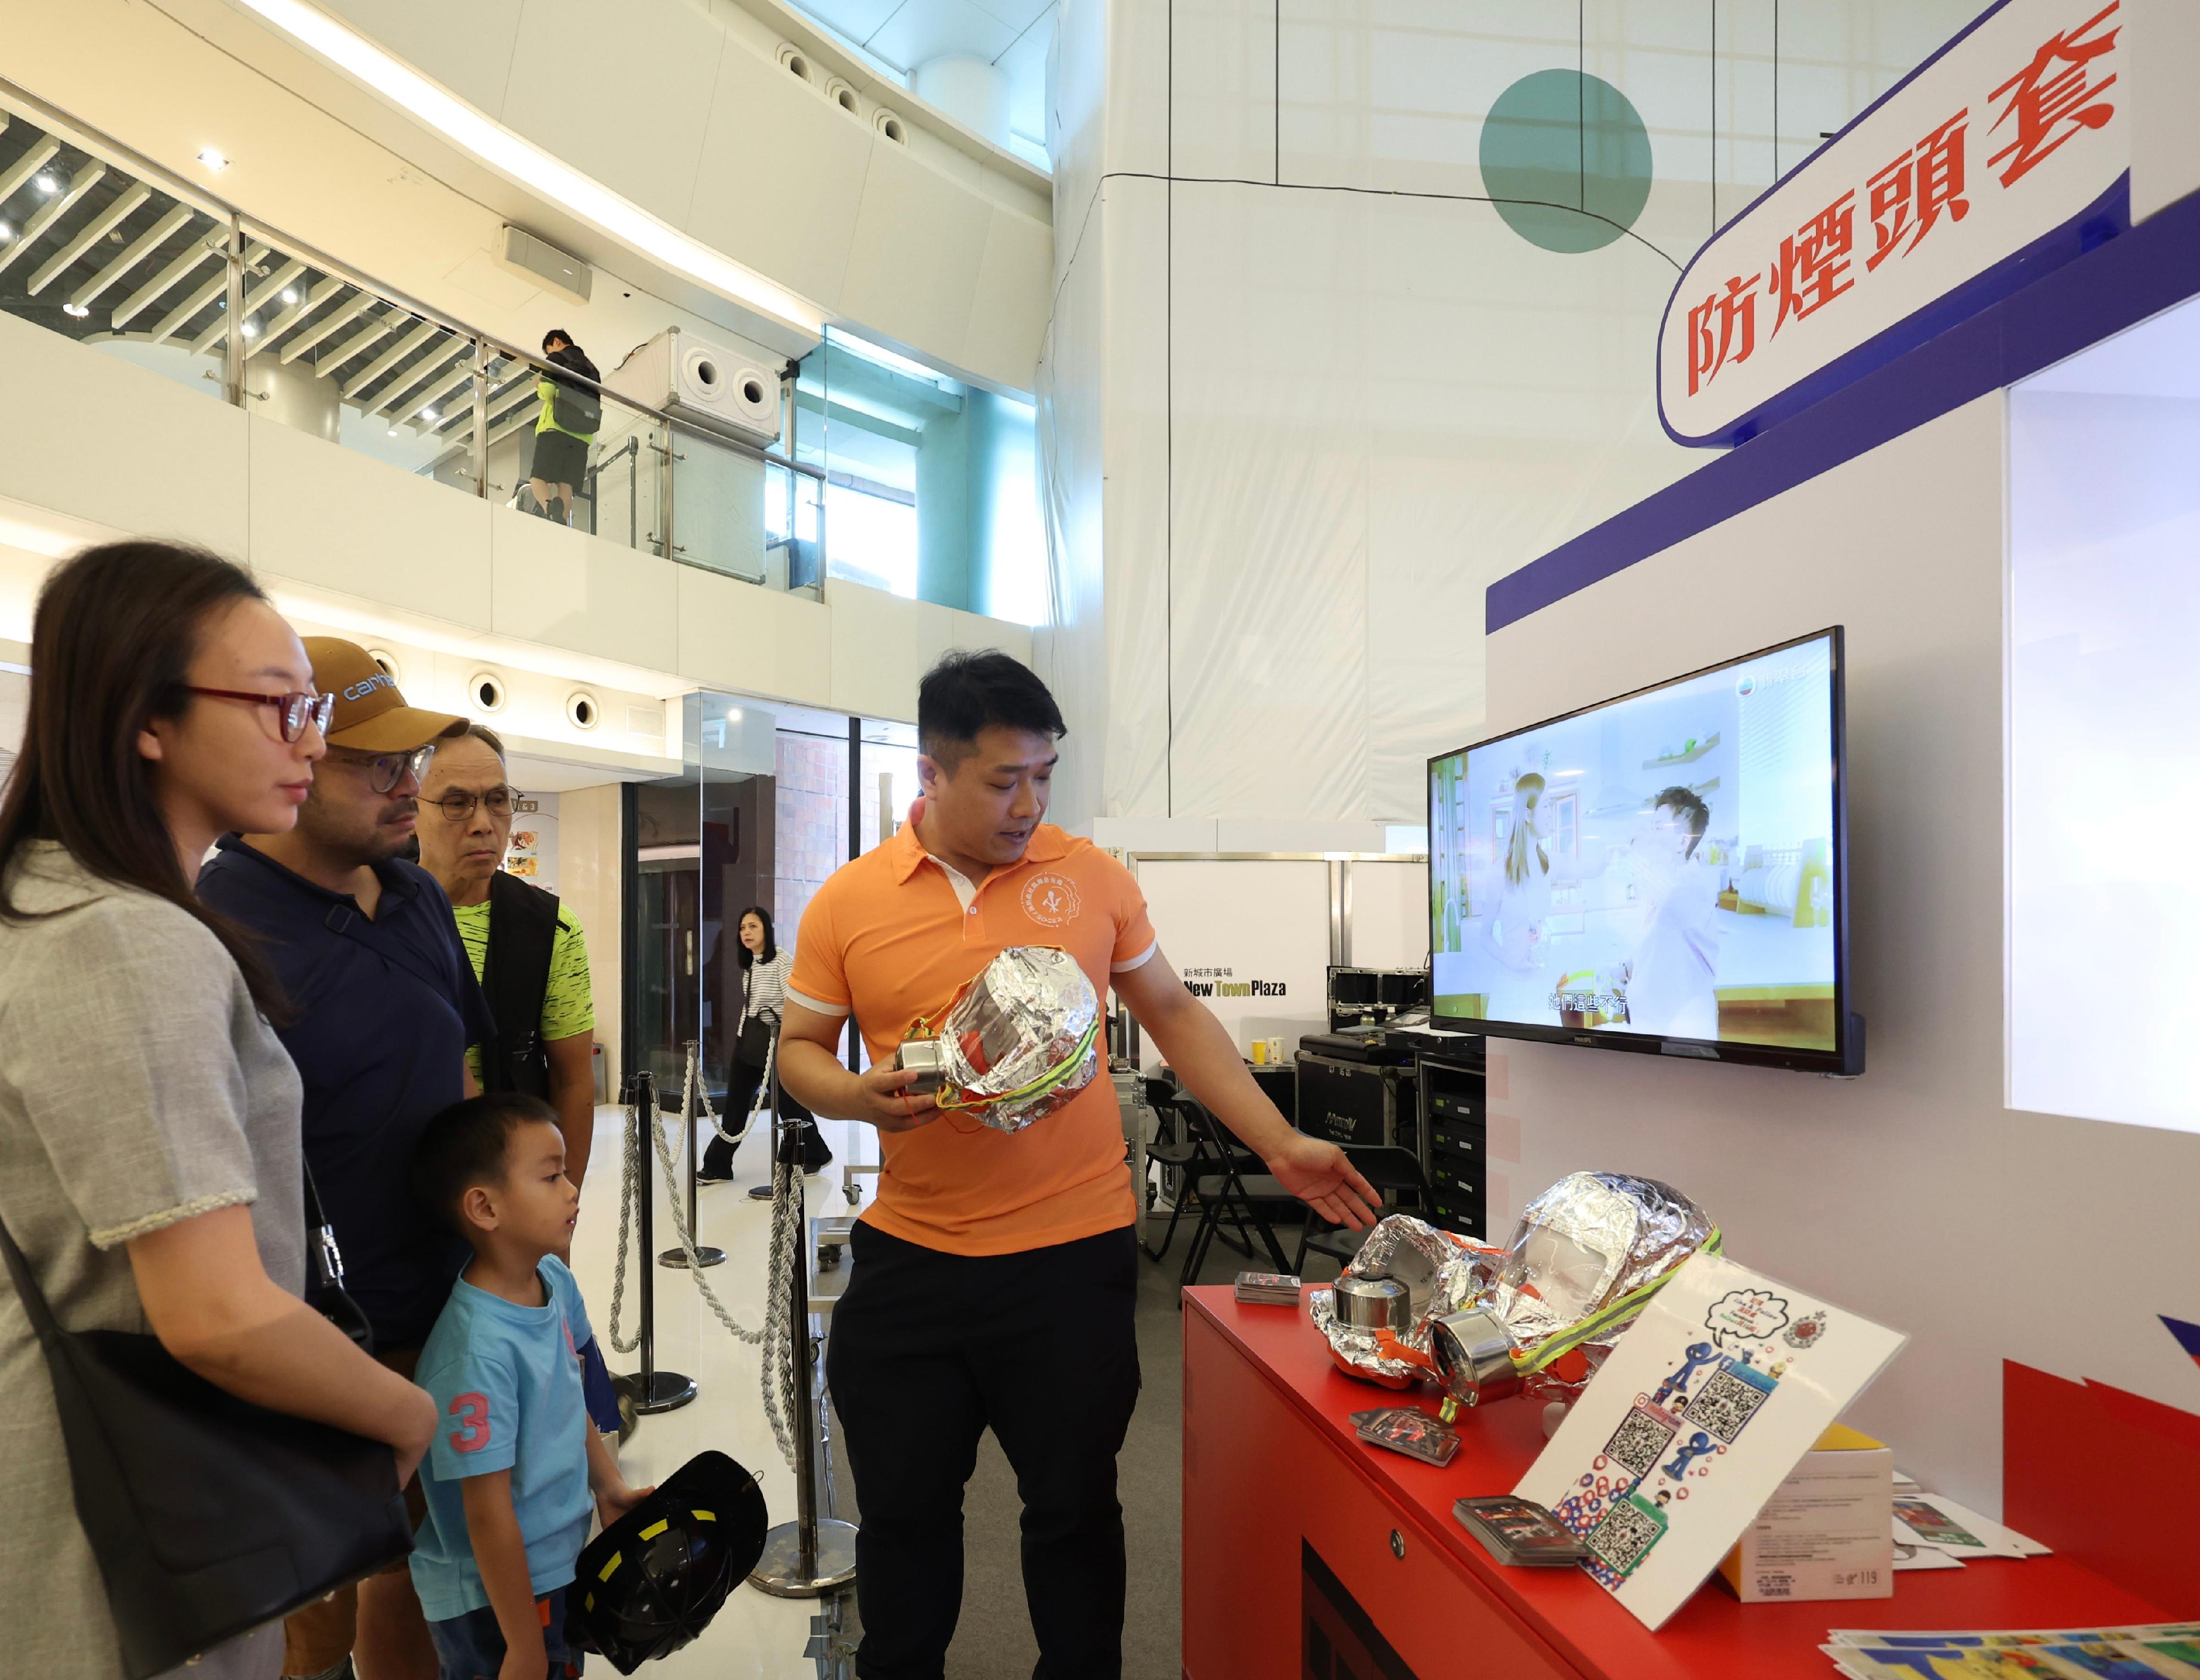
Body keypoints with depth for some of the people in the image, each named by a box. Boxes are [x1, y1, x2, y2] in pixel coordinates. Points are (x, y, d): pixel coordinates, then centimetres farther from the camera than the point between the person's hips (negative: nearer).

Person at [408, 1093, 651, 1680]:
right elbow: (488, 1514, -24)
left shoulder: (554, 1280, -6)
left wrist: (608, 1485, 9)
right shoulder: (478, 1353, -31)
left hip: (560, 1565, 8)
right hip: (491, 1602, -8)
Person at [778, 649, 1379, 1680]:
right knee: (902, 1513, 16)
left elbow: (1174, 1016, 6)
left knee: (1073, 1507, 14)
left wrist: (1281, 1146, 2)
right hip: (910, 1257, 1)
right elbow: (800, 1051, 7)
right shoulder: (846, 903, -3)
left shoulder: (1092, 877, -1)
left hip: (1074, 1252, 0)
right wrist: (856, 1095, -16)